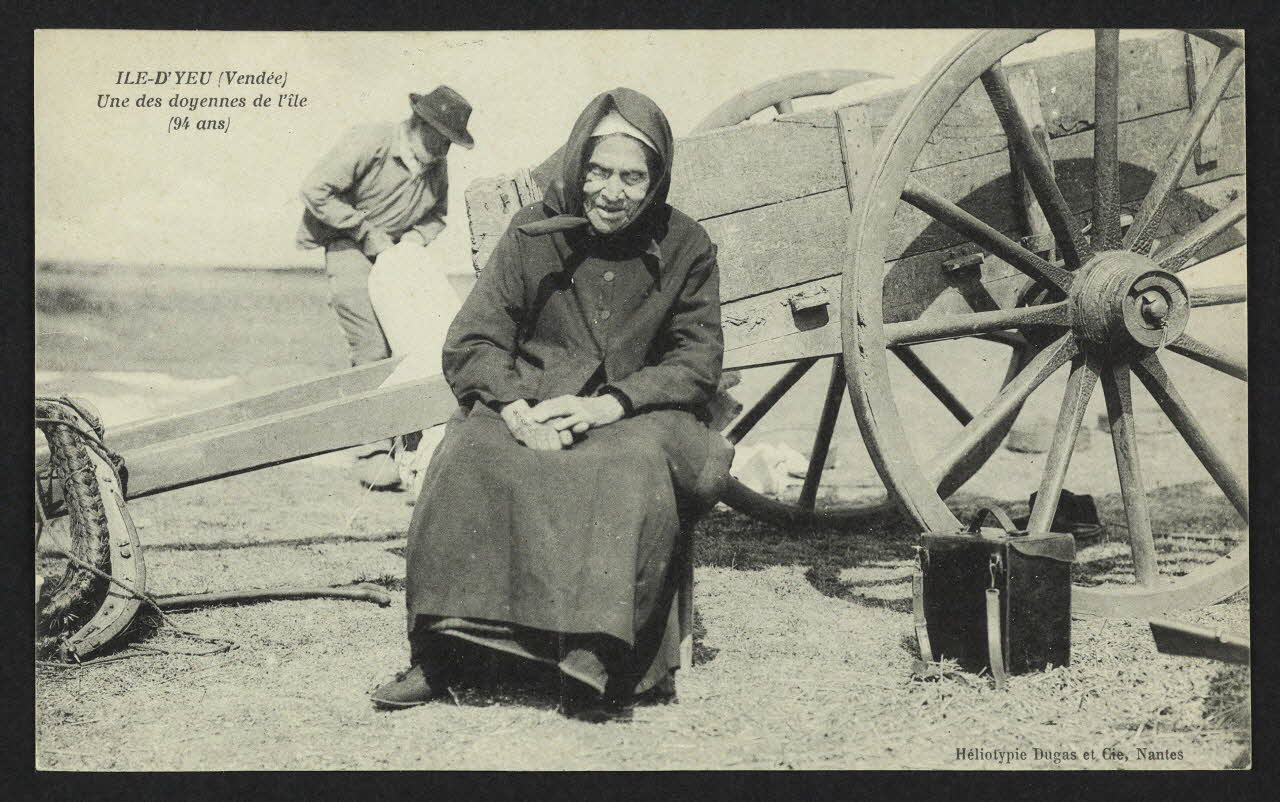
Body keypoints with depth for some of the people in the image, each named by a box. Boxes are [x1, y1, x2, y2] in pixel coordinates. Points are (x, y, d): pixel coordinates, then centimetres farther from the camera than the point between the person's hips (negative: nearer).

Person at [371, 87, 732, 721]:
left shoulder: (686, 247, 3)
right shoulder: (534, 232, 3)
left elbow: (698, 362, 0)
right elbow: (472, 342, -1)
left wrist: (611, 404, -18)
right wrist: (516, 407, -23)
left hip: (637, 413, 0)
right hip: (534, 403, 1)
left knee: (638, 464, -36)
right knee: (472, 451, -32)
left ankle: (596, 667, -36)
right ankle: (440, 654, -25)